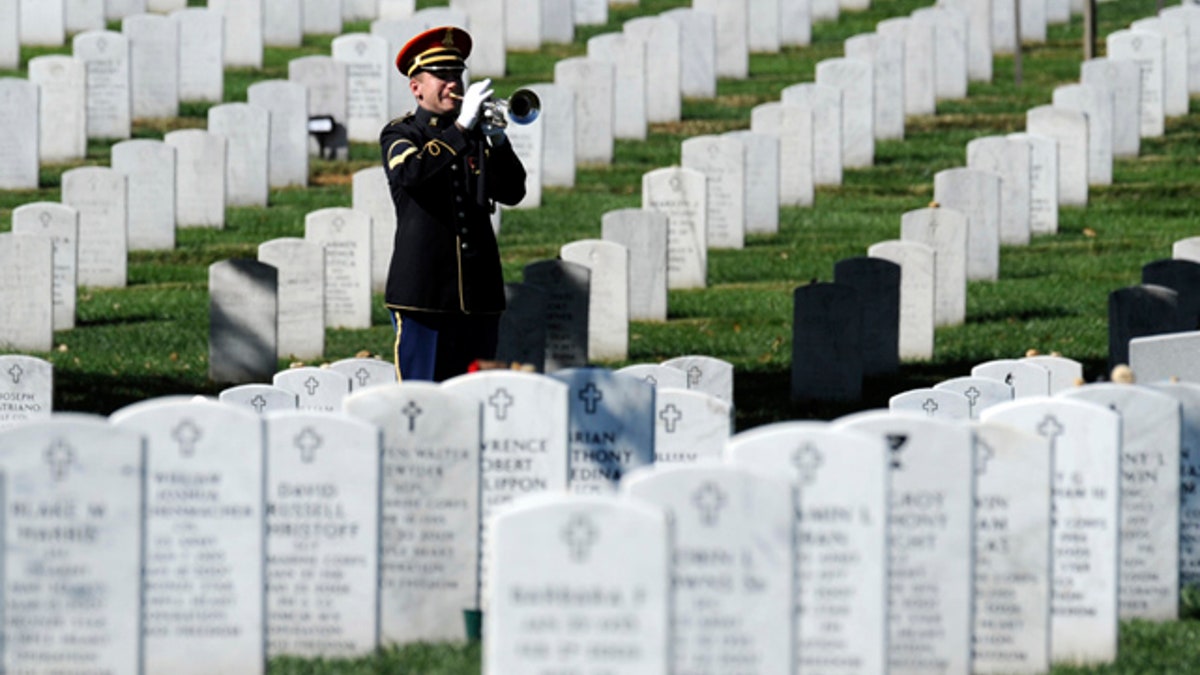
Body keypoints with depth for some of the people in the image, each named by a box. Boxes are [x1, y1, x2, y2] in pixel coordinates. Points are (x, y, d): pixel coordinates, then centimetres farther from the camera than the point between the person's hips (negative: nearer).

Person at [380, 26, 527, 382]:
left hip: (478, 291, 4)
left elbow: (512, 192, 7)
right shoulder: (399, 135, 5)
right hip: (424, 290, -4)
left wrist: (497, 141, -8)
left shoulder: (477, 135, 16)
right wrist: (461, 128, -22)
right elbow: (411, 172, -18)